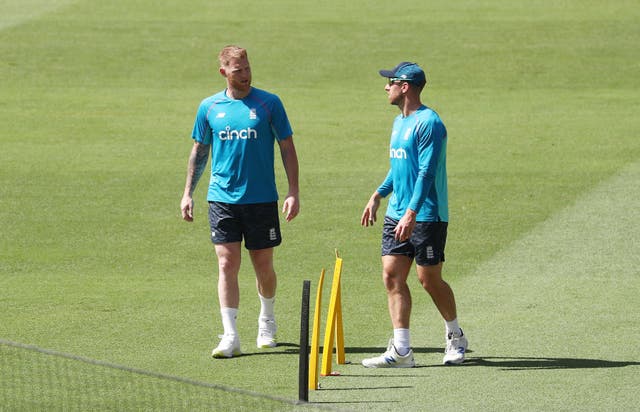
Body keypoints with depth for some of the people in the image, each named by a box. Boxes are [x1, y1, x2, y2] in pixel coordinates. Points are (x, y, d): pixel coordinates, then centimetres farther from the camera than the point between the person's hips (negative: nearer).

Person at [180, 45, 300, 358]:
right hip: (222, 199, 1)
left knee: (263, 266, 8)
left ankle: (267, 321, 34)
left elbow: (287, 148, 2)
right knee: (227, 265, -8)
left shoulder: (269, 104, -1)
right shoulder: (209, 107, 5)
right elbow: (199, 151, 15)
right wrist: (188, 193, 12)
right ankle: (230, 336, -9)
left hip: (262, 199, -1)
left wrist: (293, 192, -5)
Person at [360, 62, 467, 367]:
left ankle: (455, 336, 22)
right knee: (392, 275, -1)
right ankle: (401, 350, -3)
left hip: (426, 216, -9)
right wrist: (378, 195, 23)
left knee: (429, 279, 0)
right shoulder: (399, 122, 14)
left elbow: (426, 172, -22)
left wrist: (411, 214, -27)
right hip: (396, 215, 9)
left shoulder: (428, 123, -15)